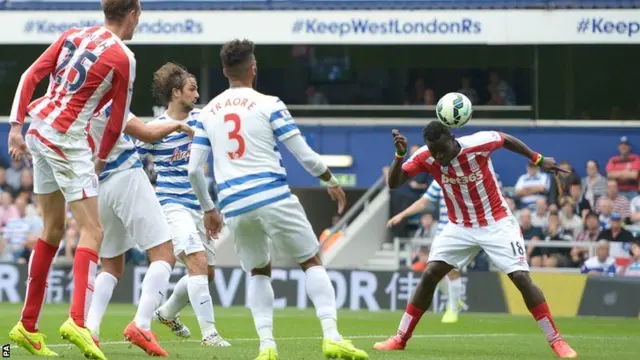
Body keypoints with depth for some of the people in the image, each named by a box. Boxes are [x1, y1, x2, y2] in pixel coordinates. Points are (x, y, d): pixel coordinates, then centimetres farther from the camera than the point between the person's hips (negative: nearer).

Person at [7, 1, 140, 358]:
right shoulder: (124, 58, -8)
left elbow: (30, 76, 6)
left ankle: (28, 326, 20)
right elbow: (119, 120, 0)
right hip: (66, 140, -7)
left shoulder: (74, 34, 9)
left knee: (53, 229, 17)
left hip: (39, 130, 7)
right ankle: (78, 321, -25)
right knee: (93, 231, -6)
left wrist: (17, 125, 5)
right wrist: (102, 159, 15)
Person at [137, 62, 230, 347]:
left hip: (197, 205, 7)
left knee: (207, 272, 13)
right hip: (172, 204, -7)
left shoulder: (201, 118, 6)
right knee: (198, 262, -22)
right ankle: (209, 333, -23)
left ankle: (167, 313, 38)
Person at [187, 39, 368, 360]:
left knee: (259, 272, 20)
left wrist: (208, 209, 25)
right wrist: (331, 181, 16)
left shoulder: (207, 112, 12)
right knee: (312, 263, 6)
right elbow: (304, 155, -1)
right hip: (273, 197, -4)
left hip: (234, 206, 4)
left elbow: (193, 169, 11)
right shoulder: (268, 105, 0)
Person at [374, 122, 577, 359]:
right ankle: (400, 339, 4)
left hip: (497, 224, -3)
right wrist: (399, 155, -36)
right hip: (460, 227, 3)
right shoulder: (425, 158, -16)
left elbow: (506, 140, -2)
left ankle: (556, 341, -6)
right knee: (430, 275, -6)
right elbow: (394, 183, -19)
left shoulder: (478, 144, -23)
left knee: (521, 278, -13)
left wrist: (538, 160, 4)